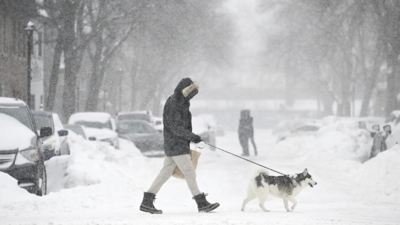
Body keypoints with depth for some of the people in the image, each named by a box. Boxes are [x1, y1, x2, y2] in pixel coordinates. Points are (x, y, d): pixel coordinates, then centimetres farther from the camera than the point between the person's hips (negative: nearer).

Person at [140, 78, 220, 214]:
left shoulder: (181, 103, 13)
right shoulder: (172, 104, -18)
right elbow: (176, 128, -21)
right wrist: (195, 138, -20)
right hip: (176, 146, -10)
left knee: (166, 172, 10)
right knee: (189, 173, -6)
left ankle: (147, 202, 12)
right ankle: (201, 203, -3)